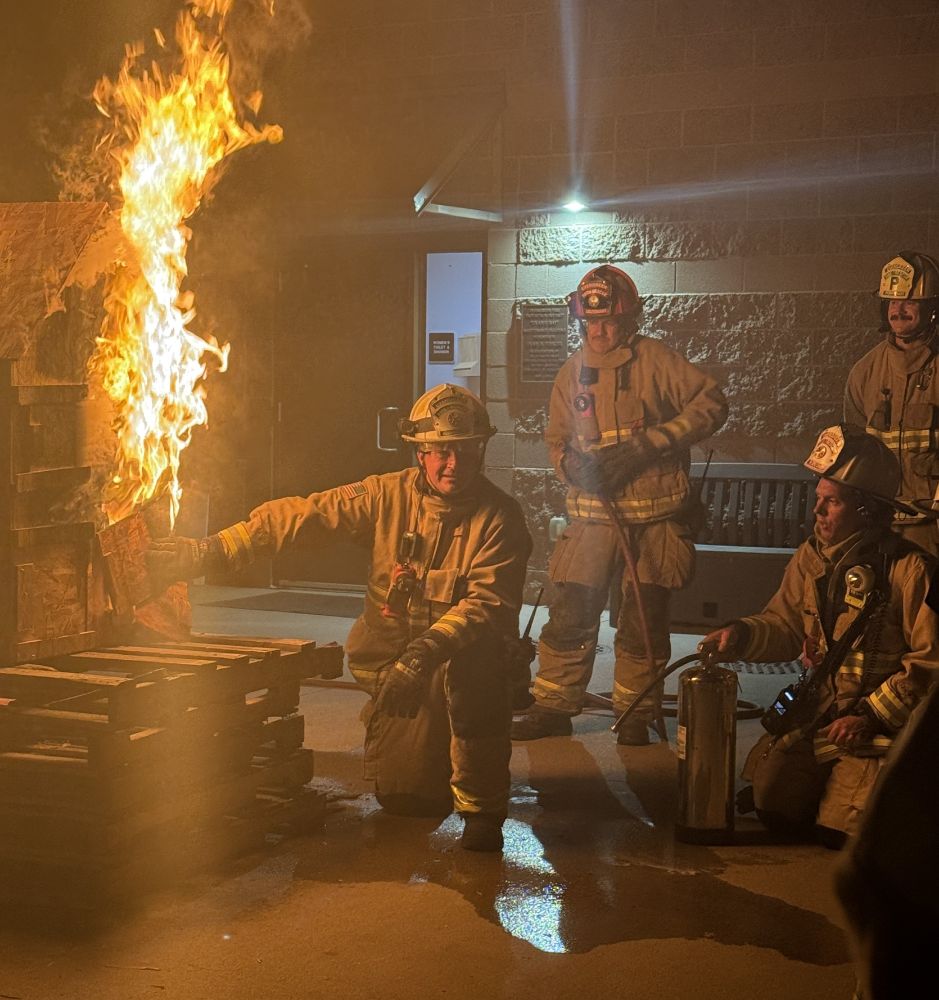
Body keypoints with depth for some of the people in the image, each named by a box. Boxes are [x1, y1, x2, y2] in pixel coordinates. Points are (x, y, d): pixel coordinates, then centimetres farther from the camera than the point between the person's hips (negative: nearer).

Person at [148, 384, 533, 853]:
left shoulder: (499, 517, -12)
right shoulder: (389, 494, -3)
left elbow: (487, 601, -23)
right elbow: (304, 514, -5)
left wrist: (427, 651, -39)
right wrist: (213, 550, -12)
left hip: (466, 656, -3)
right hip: (395, 663, 3)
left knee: (473, 664, -39)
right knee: (405, 796, -5)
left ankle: (481, 805, -18)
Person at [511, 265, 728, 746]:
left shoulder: (655, 359, -5)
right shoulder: (572, 371, 7)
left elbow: (711, 404, -8)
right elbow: (557, 438, 16)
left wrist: (649, 442, -15)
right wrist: (572, 463, -8)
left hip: (655, 512, -3)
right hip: (593, 509, 3)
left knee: (644, 617, 3)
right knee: (570, 610, -2)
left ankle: (635, 712, 18)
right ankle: (552, 705, 12)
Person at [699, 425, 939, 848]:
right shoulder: (812, 557, 4)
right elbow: (786, 625, 11)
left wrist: (872, 716, -19)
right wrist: (742, 634, -10)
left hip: (883, 726, -6)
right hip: (818, 713, 6)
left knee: (841, 832, -12)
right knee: (773, 806, -3)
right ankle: (826, 780, 26)